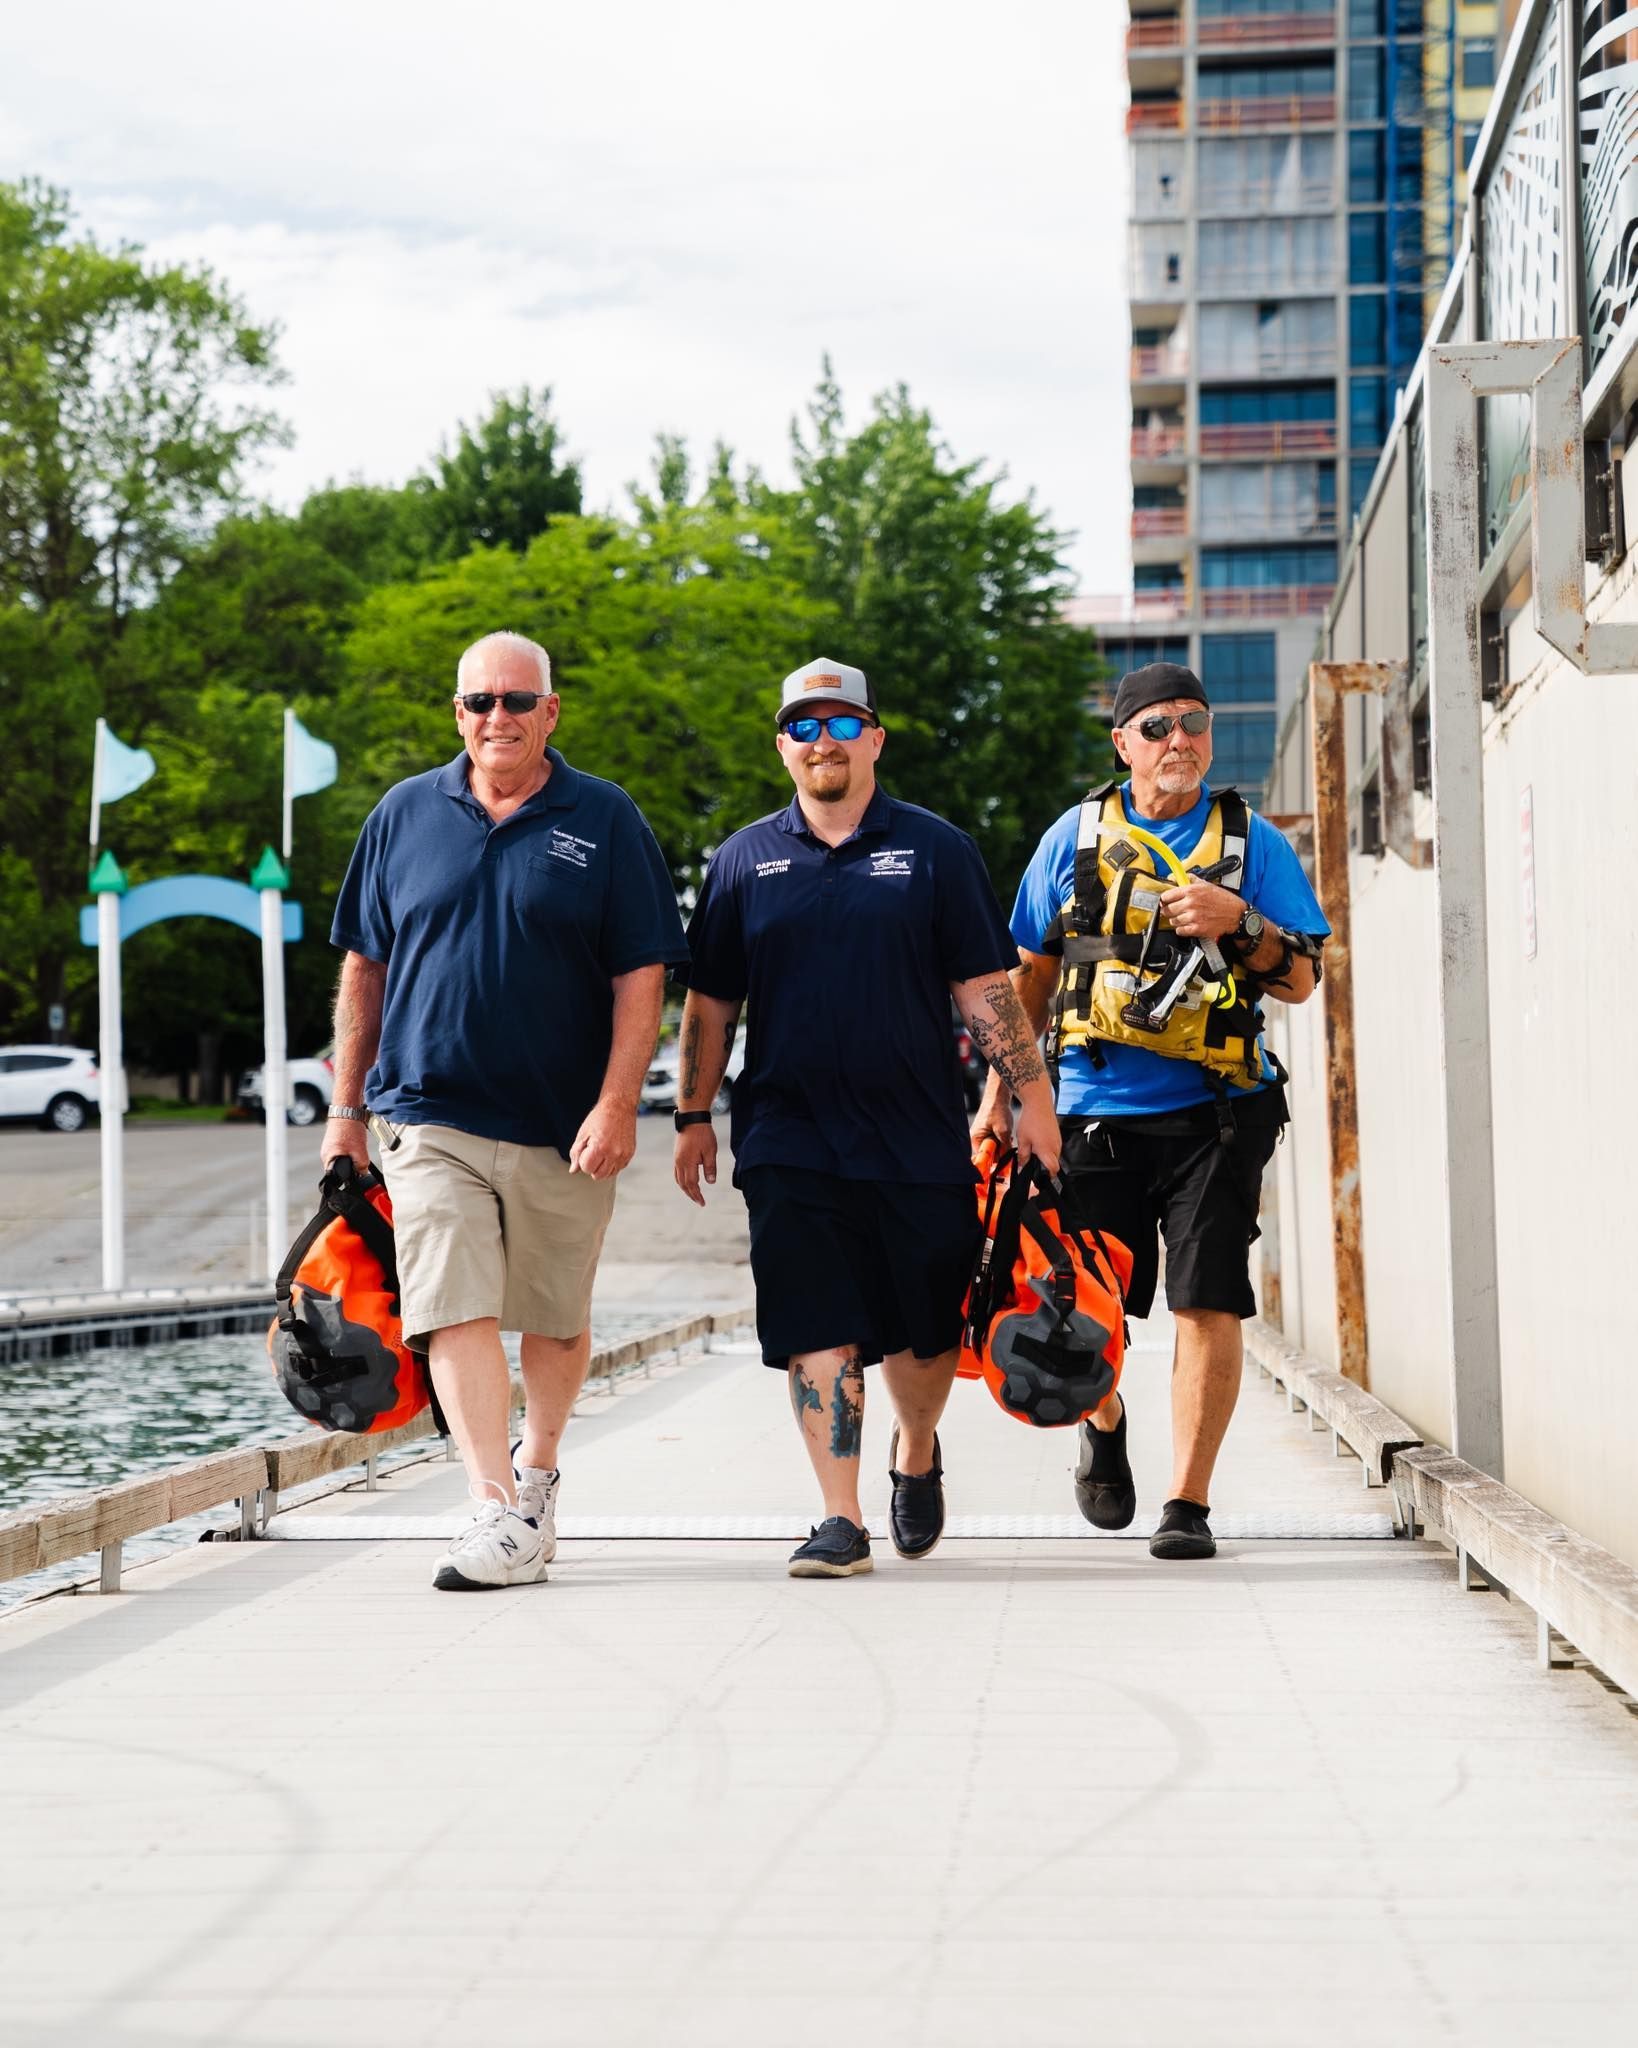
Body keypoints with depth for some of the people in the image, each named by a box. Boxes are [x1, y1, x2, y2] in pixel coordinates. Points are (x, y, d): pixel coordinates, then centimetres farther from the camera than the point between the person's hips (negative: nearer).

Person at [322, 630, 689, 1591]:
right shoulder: (405, 815, 7)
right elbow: (365, 967, 13)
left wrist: (617, 1104, -12)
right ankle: (501, 1511, -15)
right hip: (431, 1118, 0)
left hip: (563, 1126, 0)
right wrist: (347, 1105, 11)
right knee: (457, 1310, -13)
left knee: (557, 1321, 11)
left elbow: (641, 976, -2)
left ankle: (538, 1466, 35)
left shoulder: (605, 820, 0)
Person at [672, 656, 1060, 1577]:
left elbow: (988, 987, 2)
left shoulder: (935, 850, 4)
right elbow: (711, 1000, 13)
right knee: (818, 1329, -7)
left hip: (921, 1138, 0)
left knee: (924, 1327, 8)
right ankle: (843, 1520, -4)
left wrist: (1035, 1097, -3)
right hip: (791, 1144, 0)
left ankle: (916, 1455, 37)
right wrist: (695, 1115, 10)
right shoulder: (745, 860, 9)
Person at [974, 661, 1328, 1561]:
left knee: (1208, 1305, -9)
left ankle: (1188, 1502, 0)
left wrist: (1240, 922, -16)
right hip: (1095, 1110, 1)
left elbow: (1300, 980, 2)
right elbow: (1030, 976, 15)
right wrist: (1001, 1090, 12)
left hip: (1214, 1112, -1)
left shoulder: (1253, 842, 5)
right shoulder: (1076, 837, 9)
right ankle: (1104, 1424, 37)